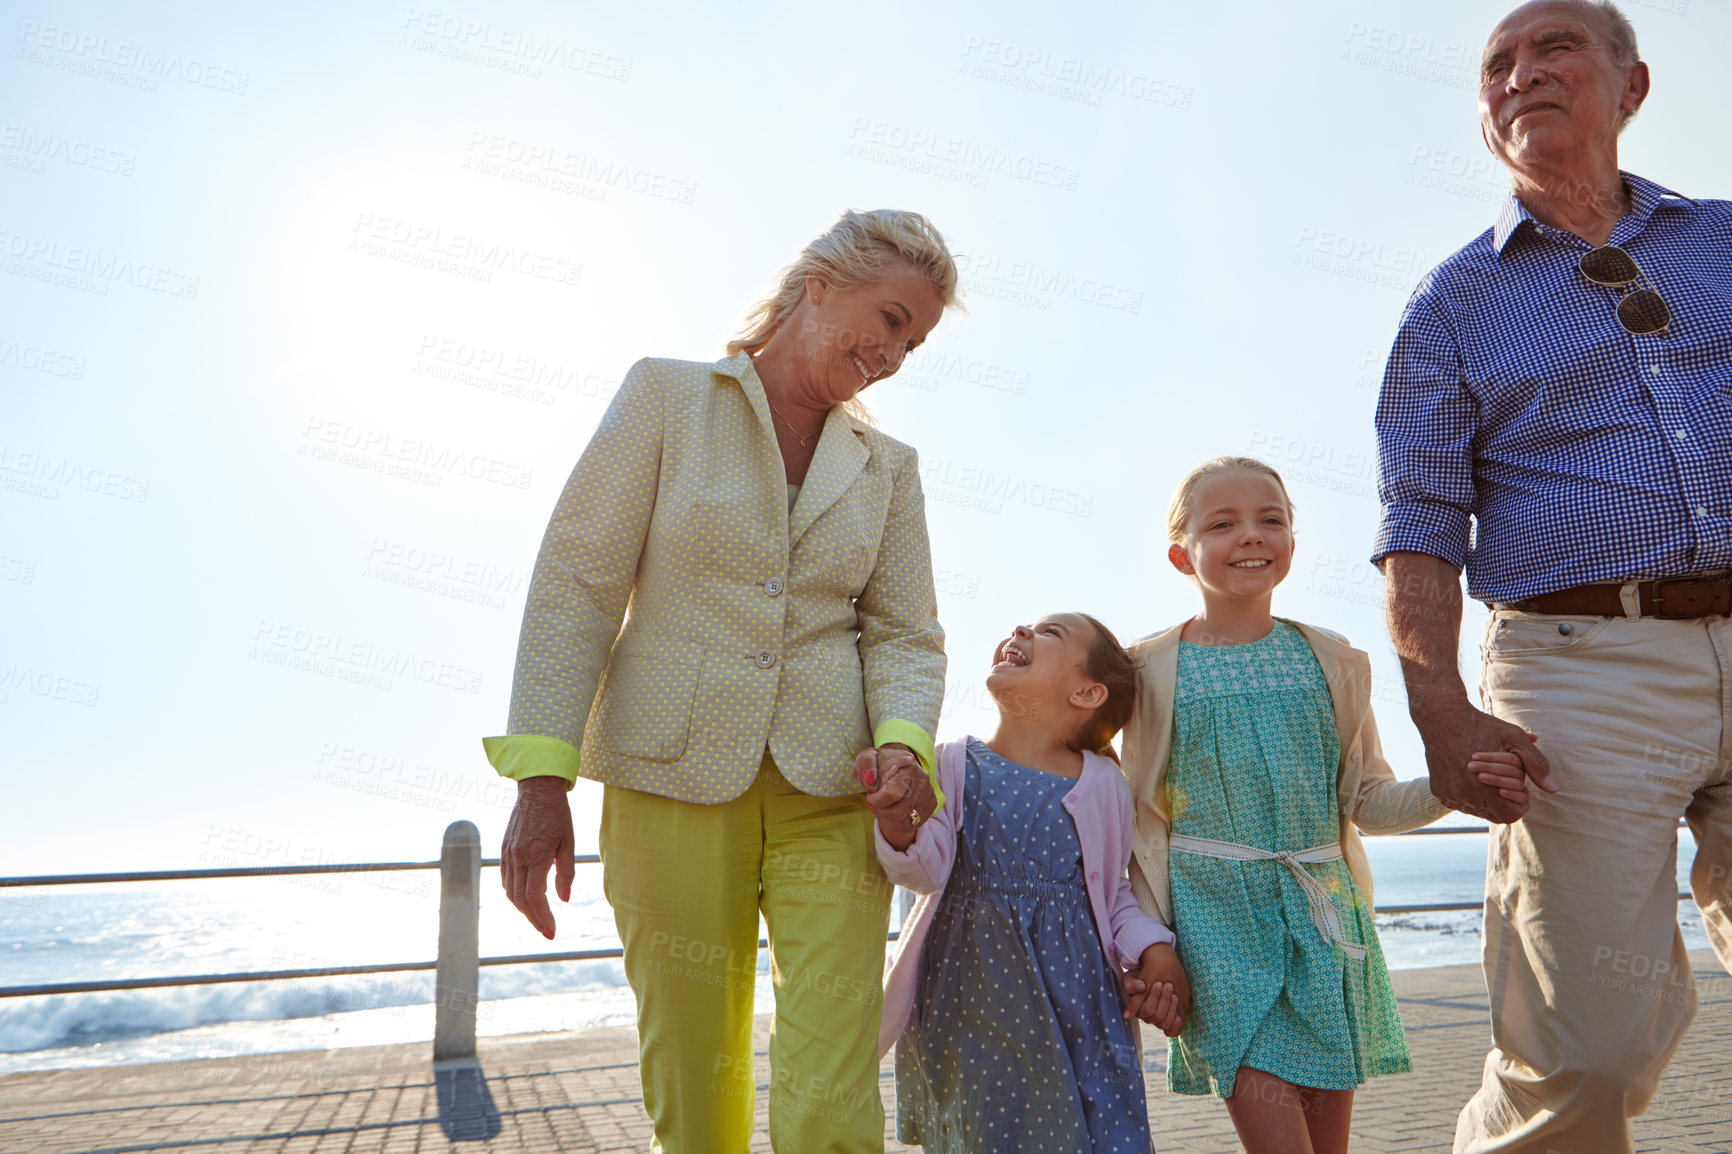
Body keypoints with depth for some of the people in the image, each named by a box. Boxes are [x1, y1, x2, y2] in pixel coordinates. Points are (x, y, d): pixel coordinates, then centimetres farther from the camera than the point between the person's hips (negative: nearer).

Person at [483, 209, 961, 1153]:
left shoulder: (887, 465, 12)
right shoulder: (667, 395, 2)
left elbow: (906, 634, 9)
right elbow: (576, 583, -3)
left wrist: (904, 743, -13)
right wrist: (541, 777, -10)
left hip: (830, 793, 2)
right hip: (672, 780, -2)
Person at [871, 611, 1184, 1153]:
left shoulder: (1103, 786, 1)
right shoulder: (956, 765, -2)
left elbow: (1115, 893, 11)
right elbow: (929, 870, -12)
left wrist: (1153, 952, -5)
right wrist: (899, 825, -32)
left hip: (1076, 994, 1)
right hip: (967, 997, 0)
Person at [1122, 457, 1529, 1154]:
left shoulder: (1329, 661, 7)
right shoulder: (1152, 671, -1)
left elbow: (1368, 802, 8)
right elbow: (1139, 818, 3)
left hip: (1324, 912, 3)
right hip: (1216, 913, -3)